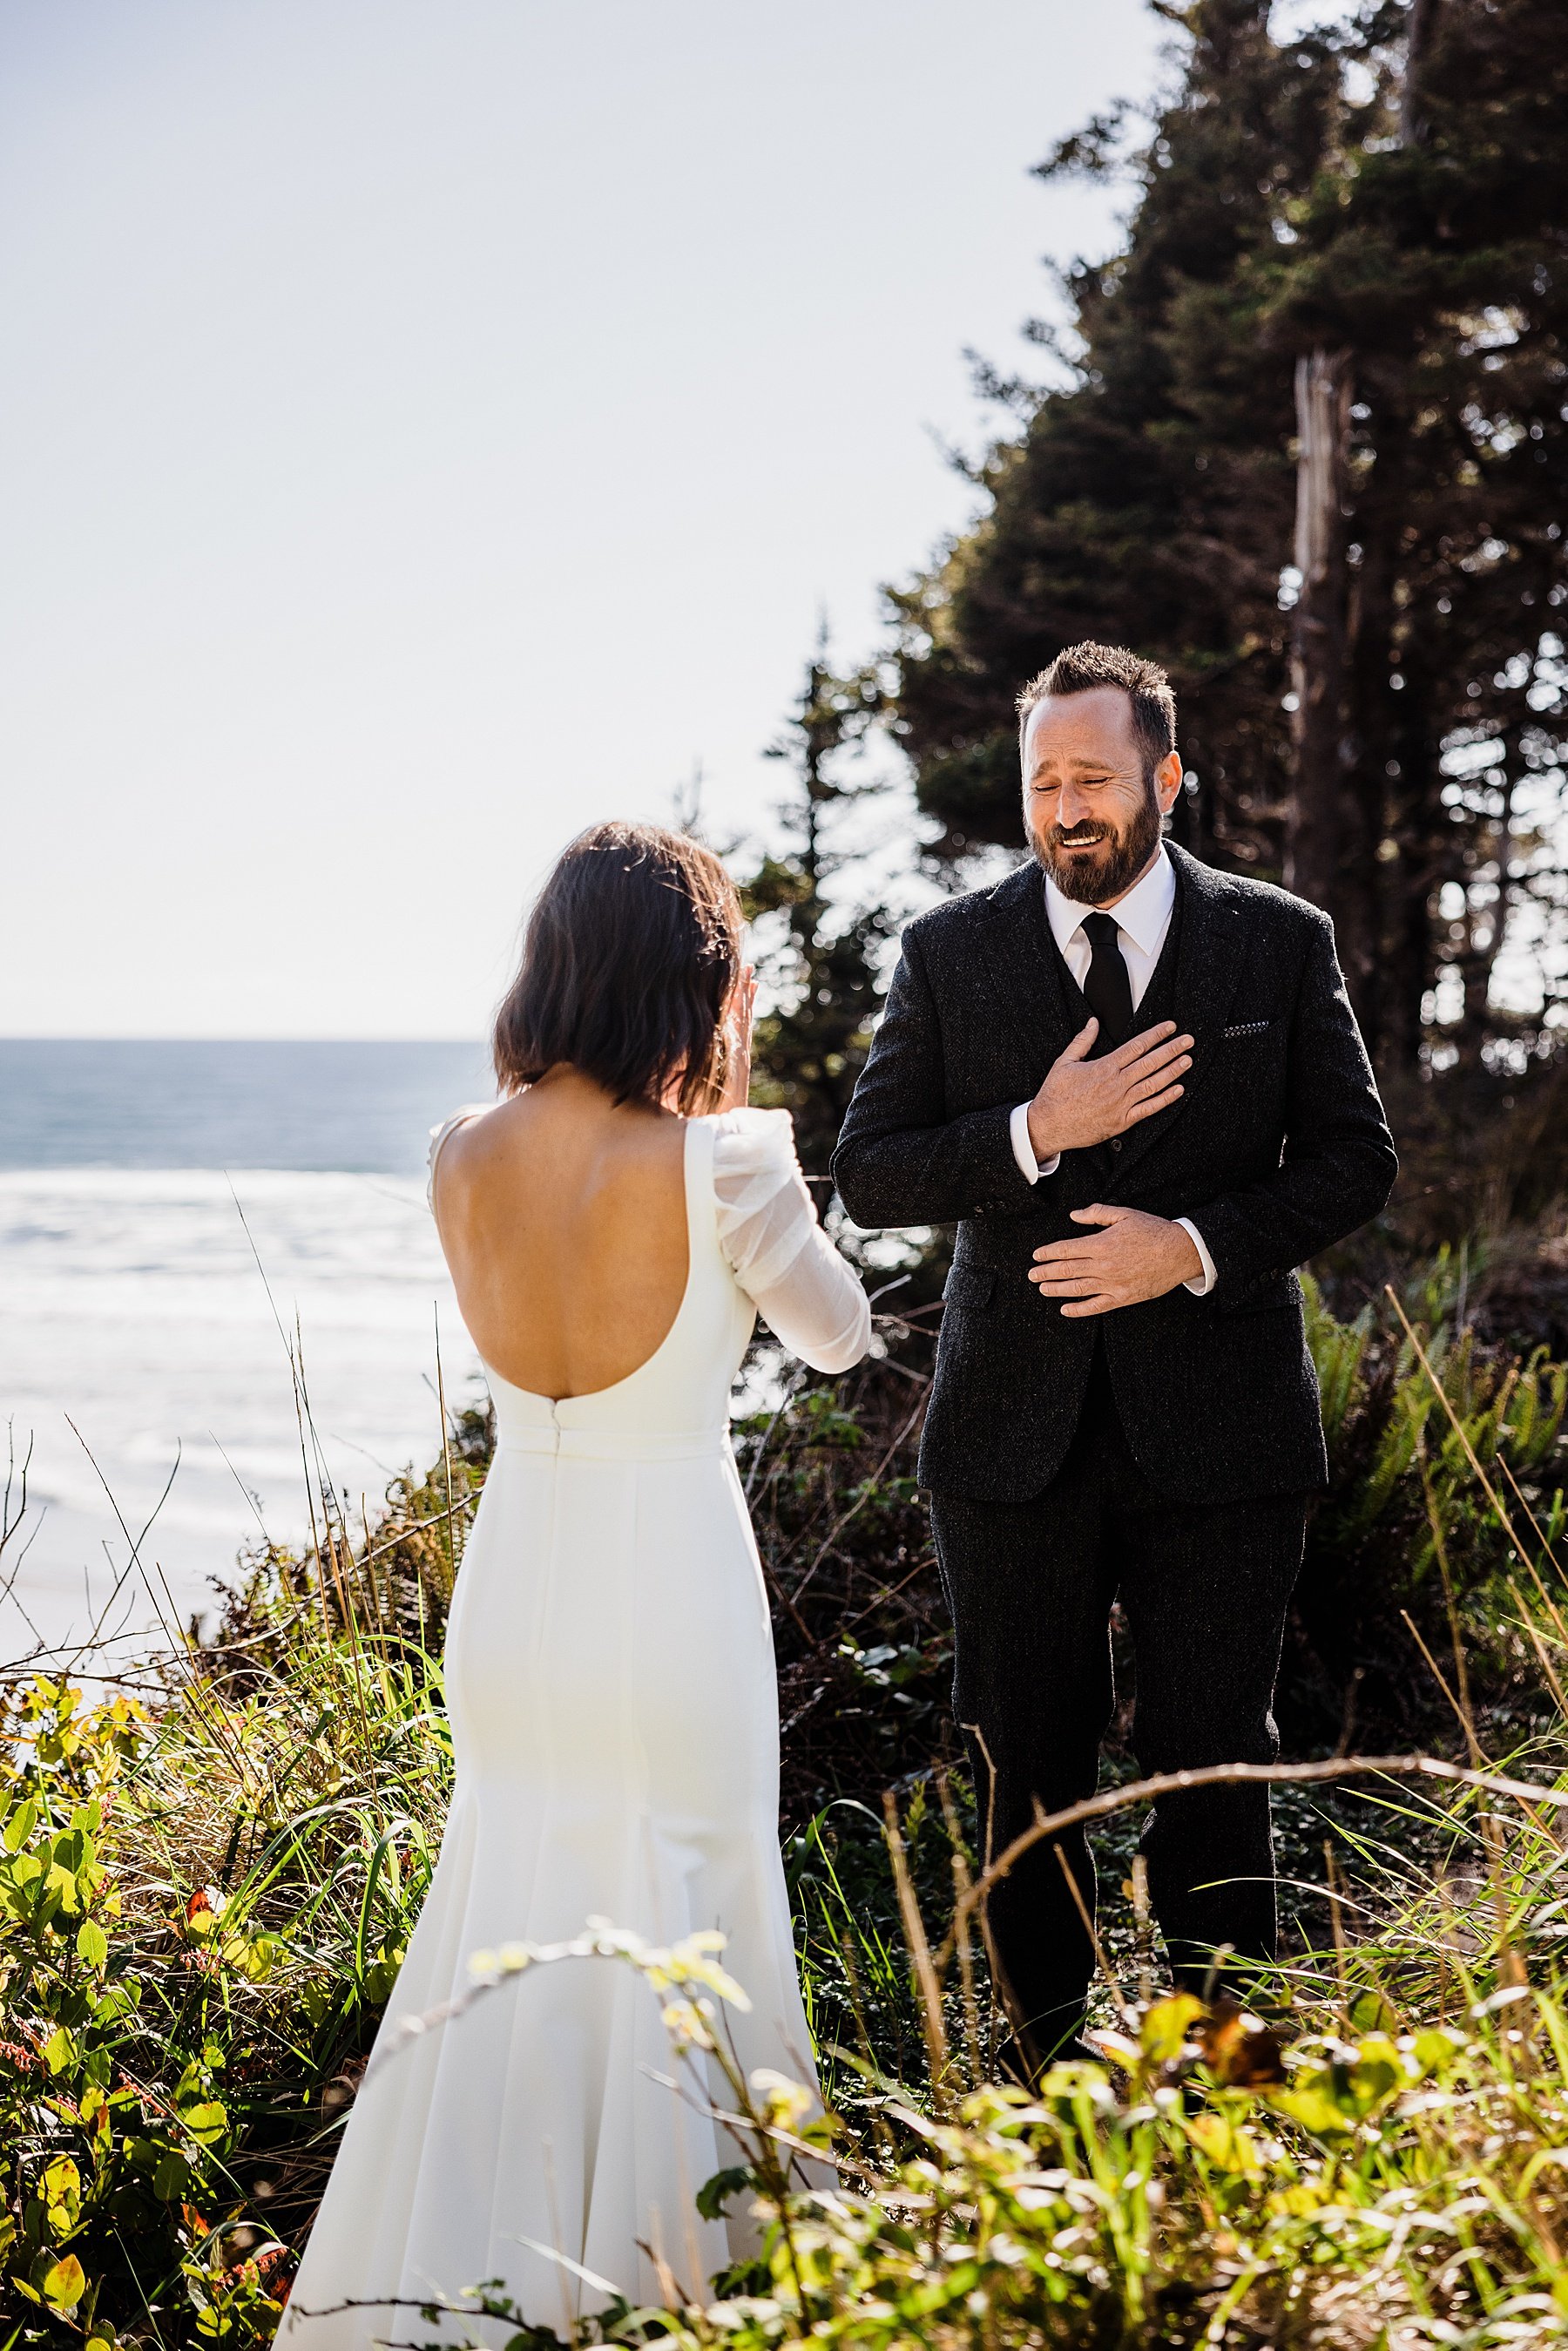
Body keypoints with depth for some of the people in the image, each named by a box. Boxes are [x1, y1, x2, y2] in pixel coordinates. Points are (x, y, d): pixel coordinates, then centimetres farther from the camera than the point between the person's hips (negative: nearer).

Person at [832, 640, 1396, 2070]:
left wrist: (1197, 1247, -14)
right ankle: (1044, 2079, 24)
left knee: (1215, 1770, 6)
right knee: (1027, 1776, 9)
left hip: (1216, 1427, -1)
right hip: (1016, 1430, 1)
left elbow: (1354, 1159, 2)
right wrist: (1035, 1133, -17)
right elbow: (869, 1173, 0)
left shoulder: (1281, 945, 2)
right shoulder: (950, 954, 3)